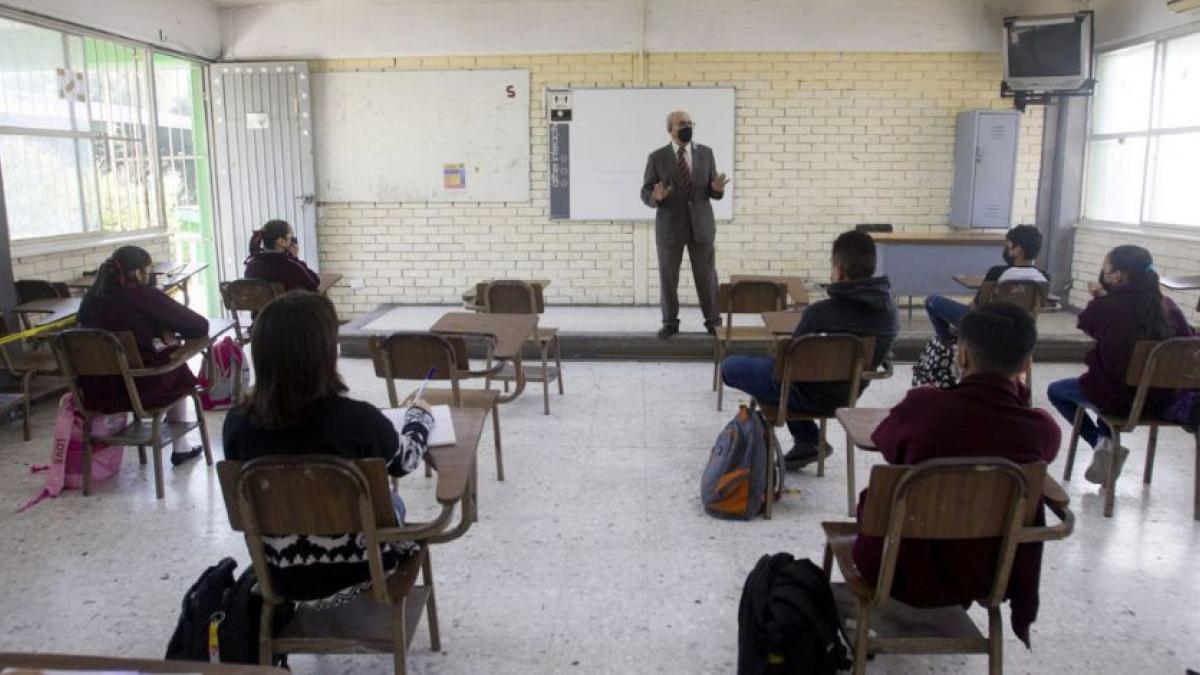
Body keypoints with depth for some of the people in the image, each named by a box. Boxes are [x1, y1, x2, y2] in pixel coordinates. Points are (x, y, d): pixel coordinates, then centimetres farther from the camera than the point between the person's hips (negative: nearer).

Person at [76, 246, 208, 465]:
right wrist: (168, 331, 8)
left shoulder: (90, 299, 3)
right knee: (177, 370, 27)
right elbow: (200, 326, -10)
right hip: (139, 391, -5)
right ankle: (179, 448, 32)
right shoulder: (145, 296, -13)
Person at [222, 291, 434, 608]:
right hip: (357, 569, -3)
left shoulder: (238, 422, -17)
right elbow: (405, 461, -5)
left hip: (282, 576, 3)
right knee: (391, 504, 31)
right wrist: (420, 416, 16)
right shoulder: (357, 418, -27)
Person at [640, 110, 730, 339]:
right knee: (668, 277, 4)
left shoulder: (705, 153, 5)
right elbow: (645, 193, -1)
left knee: (707, 275, 4)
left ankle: (713, 321, 15)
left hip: (701, 225, 1)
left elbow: (712, 190, 8)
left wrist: (716, 189, -16)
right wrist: (655, 197, -24)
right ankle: (670, 322, 17)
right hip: (670, 226, -1)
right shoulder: (657, 157, -2)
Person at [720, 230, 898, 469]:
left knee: (729, 366, 12)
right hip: (847, 394, 7)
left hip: (809, 394, -7)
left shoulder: (821, 312, -30)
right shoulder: (888, 310, -12)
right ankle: (808, 442, 26)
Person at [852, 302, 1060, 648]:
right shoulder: (1044, 431, -18)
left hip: (901, 574, -2)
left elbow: (883, 439, 0)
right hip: (982, 578, 3)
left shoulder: (923, 406, -24)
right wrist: (1016, 388, 1)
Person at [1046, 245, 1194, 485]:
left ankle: (1105, 445, 12)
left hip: (1117, 397, -5)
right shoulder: (1168, 306, -6)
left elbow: (1086, 324, 6)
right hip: (1161, 399, 5)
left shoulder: (1105, 307, -16)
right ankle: (1104, 439, 25)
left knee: (1055, 390, 21)